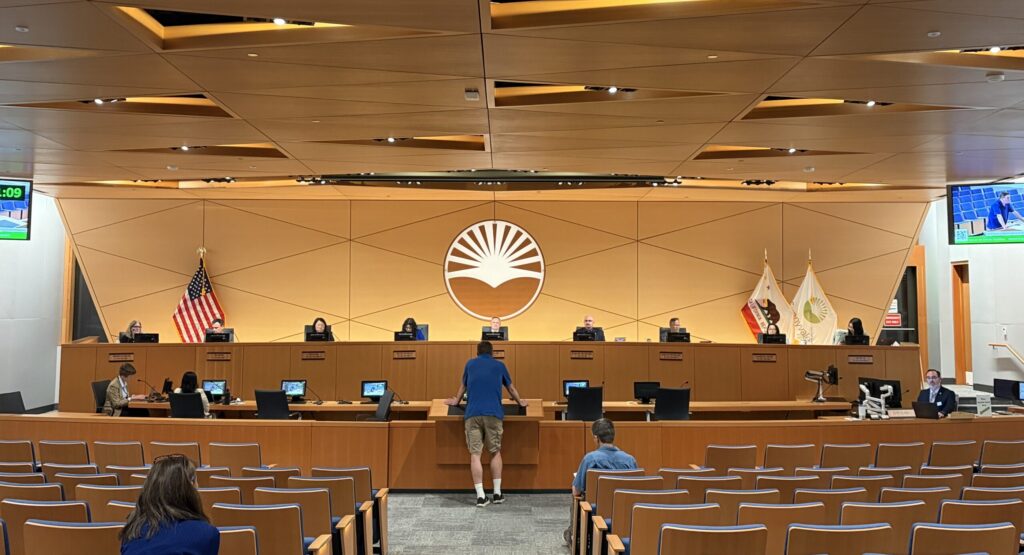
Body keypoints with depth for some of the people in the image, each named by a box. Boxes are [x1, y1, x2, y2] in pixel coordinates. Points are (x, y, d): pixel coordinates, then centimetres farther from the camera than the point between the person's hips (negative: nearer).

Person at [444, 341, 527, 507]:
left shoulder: (470, 364, 17)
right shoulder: (499, 365, 14)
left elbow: (463, 386, 31)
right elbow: (511, 388, 26)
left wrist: (456, 401, 49)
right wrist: (520, 402, 44)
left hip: (473, 414, 0)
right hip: (494, 413, 0)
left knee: (475, 454, -1)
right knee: (495, 452, 13)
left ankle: (481, 496, -6)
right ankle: (497, 493, 13)